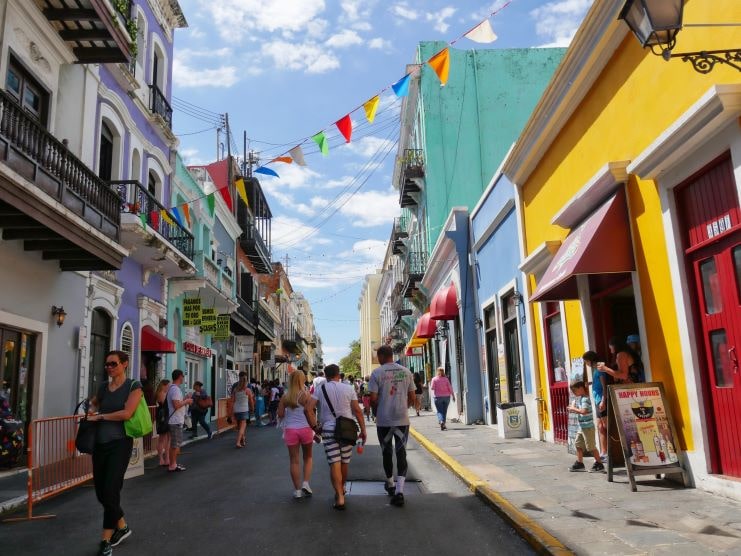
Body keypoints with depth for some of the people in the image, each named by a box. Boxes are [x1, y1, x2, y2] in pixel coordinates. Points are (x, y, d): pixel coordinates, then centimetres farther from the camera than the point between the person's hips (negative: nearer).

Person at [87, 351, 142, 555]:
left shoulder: (133, 386, -6)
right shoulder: (103, 387, 10)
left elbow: (126, 413, -17)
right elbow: (93, 402, 31)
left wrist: (100, 416, -8)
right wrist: (90, 409, 9)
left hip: (119, 443, -6)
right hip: (100, 443, 6)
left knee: (110, 492, -8)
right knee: (100, 492, 9)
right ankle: (122, 527, 29)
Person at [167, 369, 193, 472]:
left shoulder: (173, 388, 14)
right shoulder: (175, 389, -18)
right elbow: (176, 405, -25)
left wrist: (185, 399, 15)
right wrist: (186, 401, -12)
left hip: (177, 420, 10)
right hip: (176, 421, -10)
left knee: (176, 444, 16)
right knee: (175, 444, -4)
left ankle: (173, 464, 23)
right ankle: (172, 466, 2)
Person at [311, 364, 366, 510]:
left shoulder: (320, 389, 1)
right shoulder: (348, 388, 2)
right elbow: (357, 411, -1)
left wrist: (315, 426, 2)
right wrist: (363, 430, 3)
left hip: (329, 429, -1)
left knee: (334, 463, -3)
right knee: (345, 461, 17)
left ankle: (340, 497, -10)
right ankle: (342, 489, 36)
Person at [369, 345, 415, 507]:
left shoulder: (377, 373, -7)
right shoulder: (406, 372, 3)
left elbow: (373, 398, -9)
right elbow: (412, 398, 7)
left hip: (384, 420, -2)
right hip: (403, 419, 2)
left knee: (387, 453, 15)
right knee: (401, 453, 3)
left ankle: (390, 484, 32)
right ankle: (399, 491, -9)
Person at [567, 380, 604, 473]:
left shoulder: (585, 399, -18)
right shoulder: (578, 398, 10)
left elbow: (584, 411, -32)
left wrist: (574, 409, -20)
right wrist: (572, 409, 2)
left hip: (588, 427, -10)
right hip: (581, 427, 10)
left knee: (591, 447, -4)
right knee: (578, 445, 13)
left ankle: (599, 464, 6)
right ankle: (579, 463, 21)